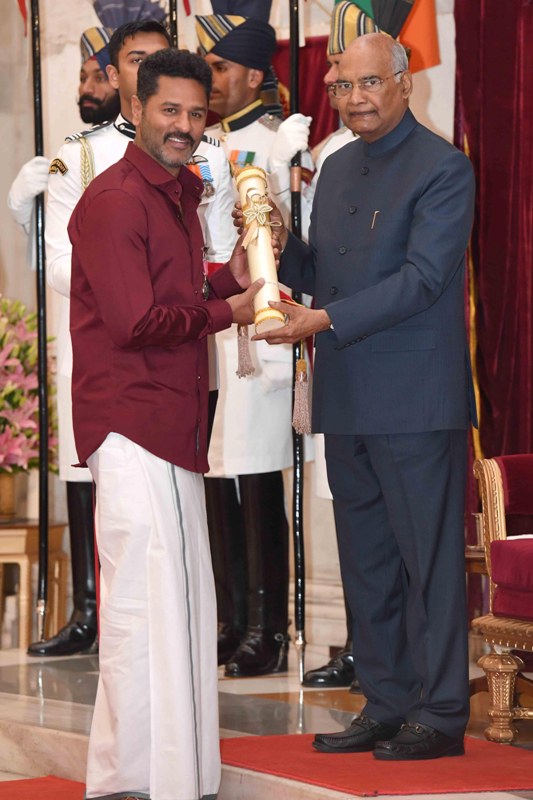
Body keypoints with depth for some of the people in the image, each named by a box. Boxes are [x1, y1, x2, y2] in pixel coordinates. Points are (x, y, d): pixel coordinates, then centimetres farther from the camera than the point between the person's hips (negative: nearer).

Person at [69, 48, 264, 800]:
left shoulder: (178, 192, 19)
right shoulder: (115, 200, -12)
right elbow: (136, 321, -17)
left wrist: (231, 278, 7)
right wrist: (226, 311, -7)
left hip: (171, 421, 10)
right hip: (132, 421, -10)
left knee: (180, 602, 12)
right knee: (148, 601, -9)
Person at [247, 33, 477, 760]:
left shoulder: (442, 169, -8)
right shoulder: (337, 169, 16)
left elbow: (423, 278, -17)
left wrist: (327, 320, -22)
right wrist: (278, 243, 0)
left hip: (417, 401, -8)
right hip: (347, 400, 8)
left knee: (429, 559, -3)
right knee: (366, 563, 11)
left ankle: (440, 714, 3)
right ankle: (386, 706, 19)